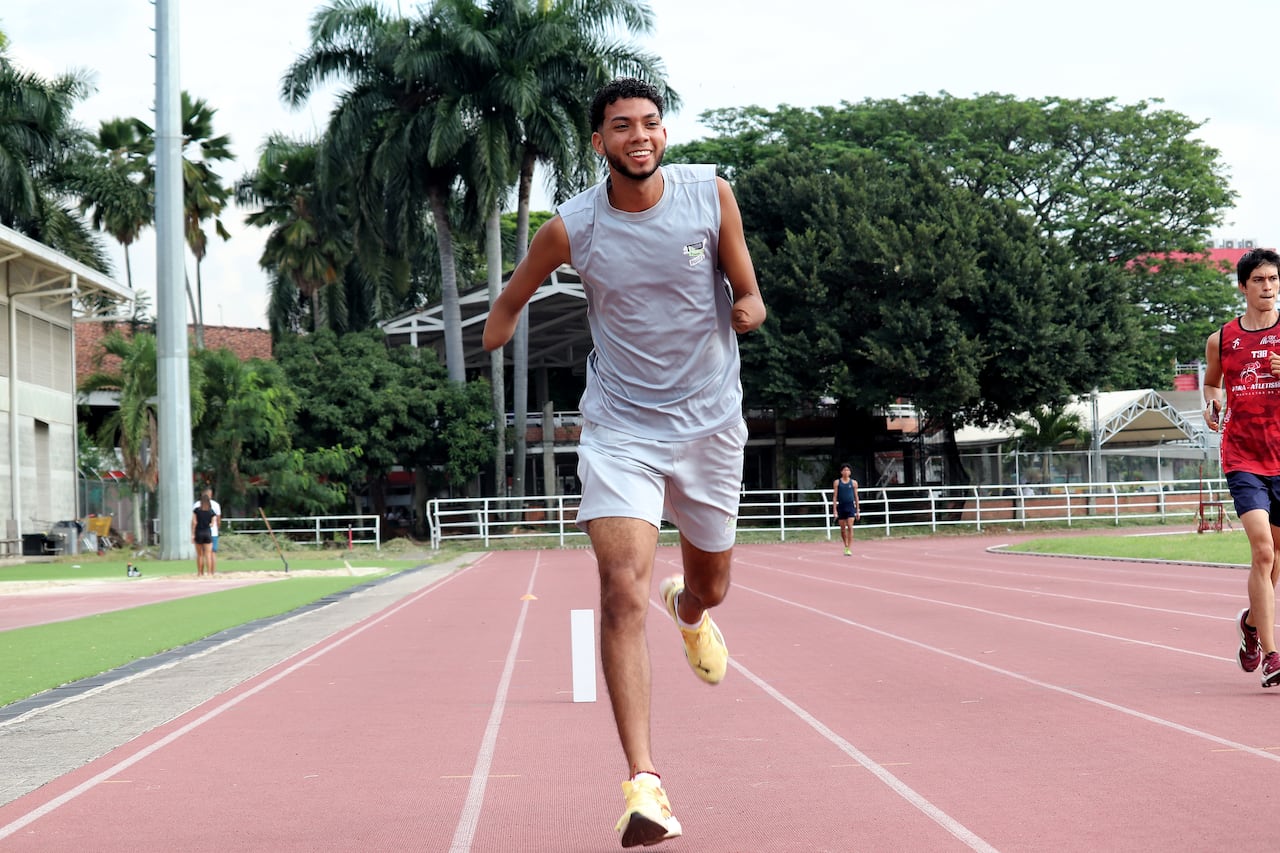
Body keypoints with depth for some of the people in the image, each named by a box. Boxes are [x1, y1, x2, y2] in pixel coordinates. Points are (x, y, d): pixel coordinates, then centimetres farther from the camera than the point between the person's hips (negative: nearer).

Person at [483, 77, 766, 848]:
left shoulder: (711, 195, -6)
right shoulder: (572, 228, -9)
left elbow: (747, 295, 3)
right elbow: (516, 294, 12)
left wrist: (750, 306, -13)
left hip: (710, 421, 2)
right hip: (620, 428, -2)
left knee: (711, 586, 18)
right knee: (624, 590, -20)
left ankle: (689, 609, 60)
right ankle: (644, 783, -20)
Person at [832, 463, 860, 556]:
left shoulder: (853, 482, 5)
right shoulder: (837, 482, 3)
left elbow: (856, 496, 10)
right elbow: (835, 496, 3)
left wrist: (857, 510, 9)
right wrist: (834, 510, -4)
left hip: (851, 506, -1)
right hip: (841, 506, 1)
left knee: (850, 527, -12)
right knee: (843, 528, 7)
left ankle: (849, 549, -14)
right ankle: (846, 546, 24)